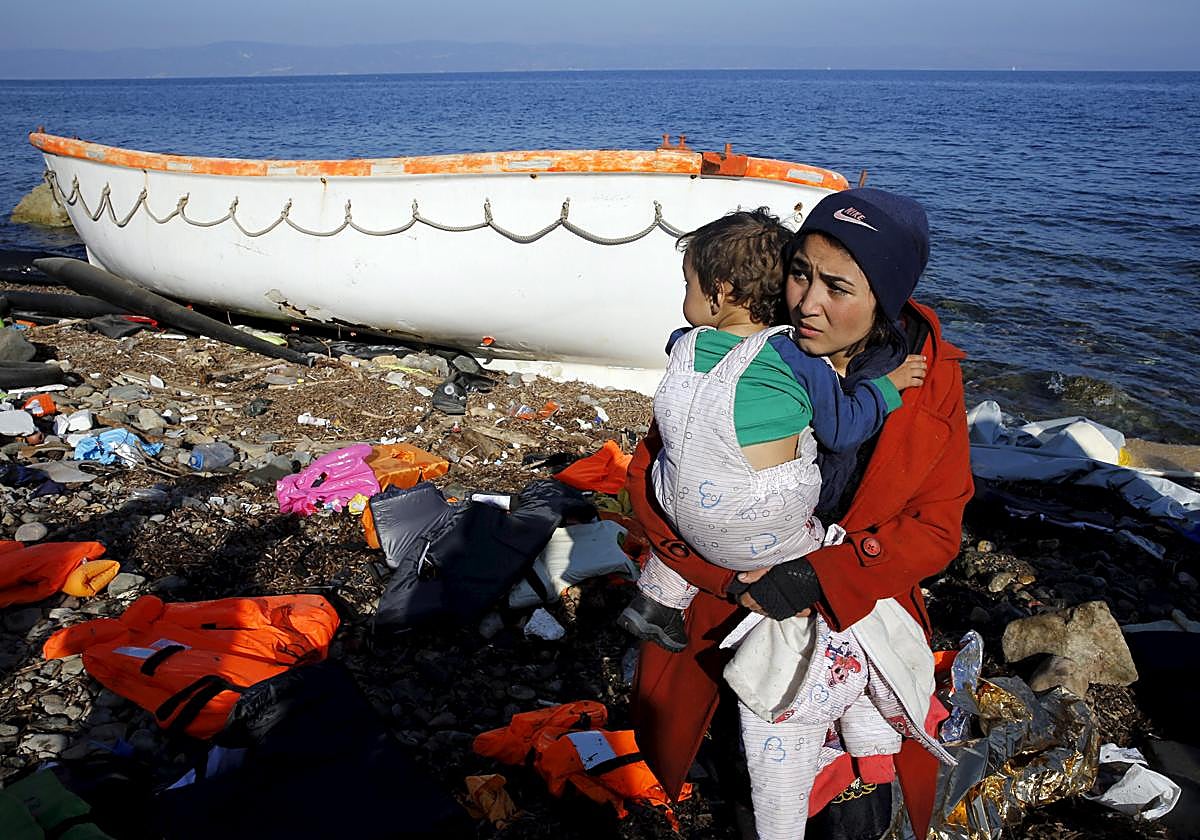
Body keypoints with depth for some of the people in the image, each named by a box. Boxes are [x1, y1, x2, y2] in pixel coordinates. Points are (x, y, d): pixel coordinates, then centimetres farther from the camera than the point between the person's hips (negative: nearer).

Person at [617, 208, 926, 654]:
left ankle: (656, 599, 33)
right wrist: (886, 385, 7)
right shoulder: (797, 357, -12)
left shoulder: (683, 345, -2)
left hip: (678, 515, 5)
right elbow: (842, 430, -4)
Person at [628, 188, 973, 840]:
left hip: (859, 604, 0)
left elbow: (935, 528, -10)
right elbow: (651, 473, -12)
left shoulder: (927, 375, -14)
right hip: (728, 592, 1)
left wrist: (820, 576, -24)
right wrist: (731, 576, -22)